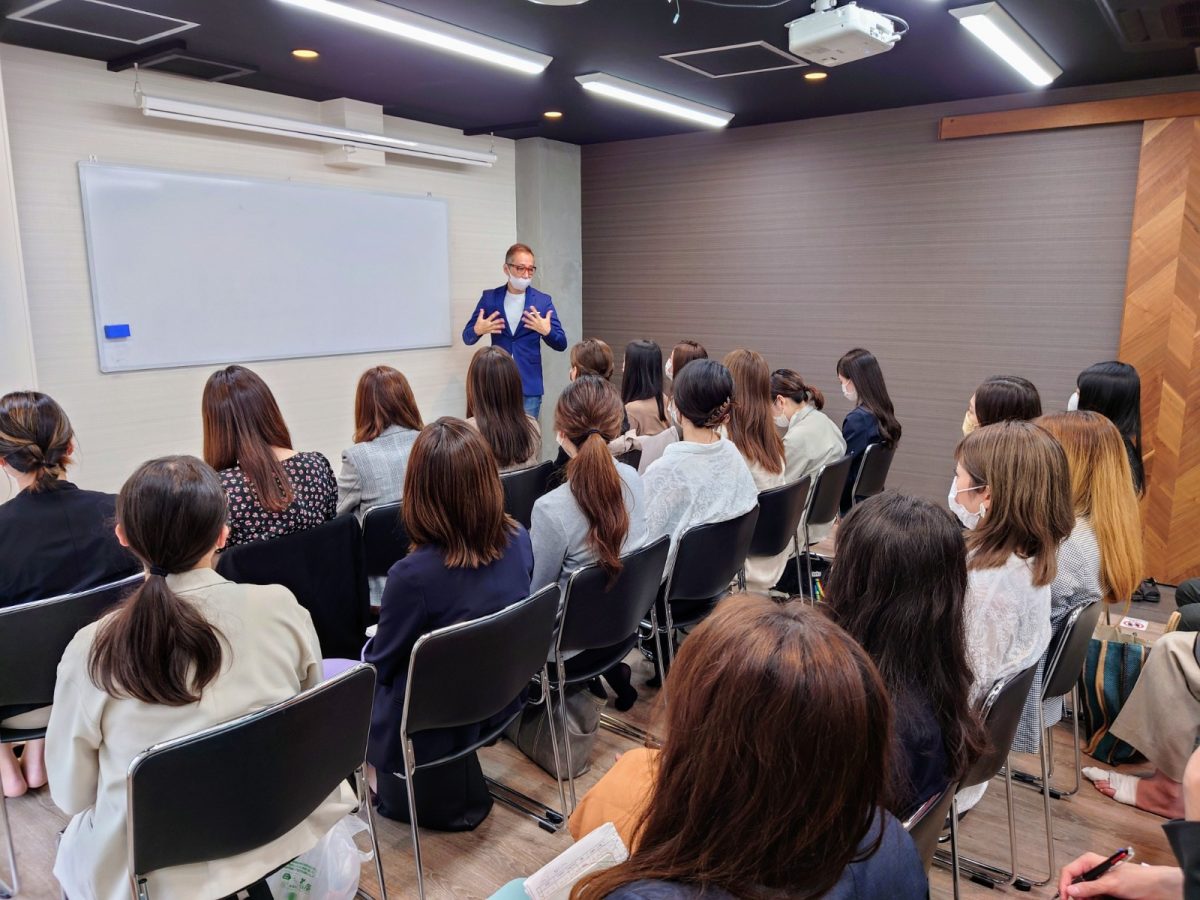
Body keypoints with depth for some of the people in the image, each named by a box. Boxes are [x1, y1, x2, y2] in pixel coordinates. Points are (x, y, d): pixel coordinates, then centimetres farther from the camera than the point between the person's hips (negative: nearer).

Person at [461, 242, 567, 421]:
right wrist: (478, 330, -17)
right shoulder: (489, 298, 3)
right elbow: (467, 338, 6)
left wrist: (547, 331, -21)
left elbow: (561, 344, 1)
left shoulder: (543, 301, 2)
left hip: (529, 386, 0)